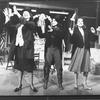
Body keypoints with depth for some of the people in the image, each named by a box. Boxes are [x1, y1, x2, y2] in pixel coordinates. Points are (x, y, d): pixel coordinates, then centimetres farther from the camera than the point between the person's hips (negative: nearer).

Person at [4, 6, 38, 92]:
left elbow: (25, 22, -22)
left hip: (27, 48, -5)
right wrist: (7, 16, 0)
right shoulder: (19, 25, 14)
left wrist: (17, 13, -20)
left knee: (29, 68, 3)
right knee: (20, 67, 14)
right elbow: (9, 25, 12)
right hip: (18, 47, 5)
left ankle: (32, 85, 19)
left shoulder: (32, 24, -2)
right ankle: (20, 85, 27)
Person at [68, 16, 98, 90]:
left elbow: (93, 39, 9)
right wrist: (71, 34, -23)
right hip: (78, 50, -3)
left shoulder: (87, 31, 9)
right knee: (77, 67, 5)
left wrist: (93, 33, -5)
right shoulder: (74, 30, -3)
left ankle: (85, 84, 23)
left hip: (86, 50, 4)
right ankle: (76, 83, 21)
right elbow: (72, 42, -10)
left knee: (86, 68, 8)